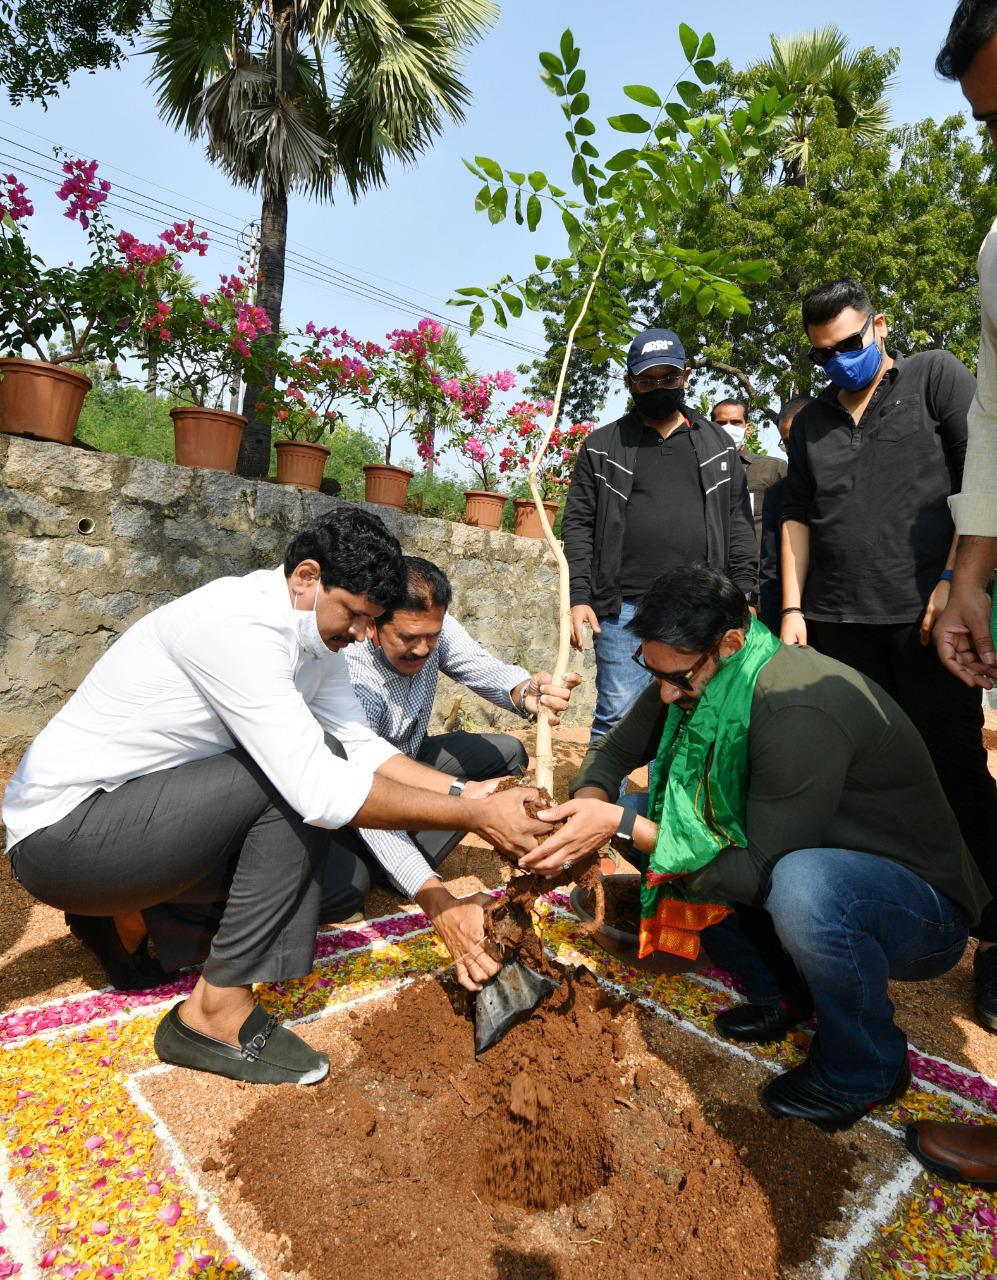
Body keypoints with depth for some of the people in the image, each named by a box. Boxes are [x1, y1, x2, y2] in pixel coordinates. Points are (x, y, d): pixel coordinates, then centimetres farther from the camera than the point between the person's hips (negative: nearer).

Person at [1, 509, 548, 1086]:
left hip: (133, 810, 9)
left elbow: (362, 748, -3)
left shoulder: (316, 634, 0)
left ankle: (134, 914, 15)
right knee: (311, 782, -25)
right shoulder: (237, 624, -29)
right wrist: (477, 816, -30)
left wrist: (469, 792, -14)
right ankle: (217, 1012, -12)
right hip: (58, 833, -9)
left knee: (339, 879, 0)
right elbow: (321, 789, -34)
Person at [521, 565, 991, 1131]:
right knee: (656, 828, -5)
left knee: (800, 884, -39)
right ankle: (784, 993, 11)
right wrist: (589, 808, -21)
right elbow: (615, 751, 1)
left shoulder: (800, 711, -33)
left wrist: (624, 825, -30)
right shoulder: (693, 677, -8)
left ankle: (867, 1069, -6)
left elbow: (761, 872, -30)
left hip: (923, 914, -7)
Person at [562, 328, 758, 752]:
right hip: (624, 608, -2)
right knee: (617, 714, -3)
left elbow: (738, 522, 12)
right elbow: (578, 525, 4)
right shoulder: (602, 446, 8)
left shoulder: (717, 443, 14)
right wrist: (579, 597, -6)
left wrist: (744, 592, 4)